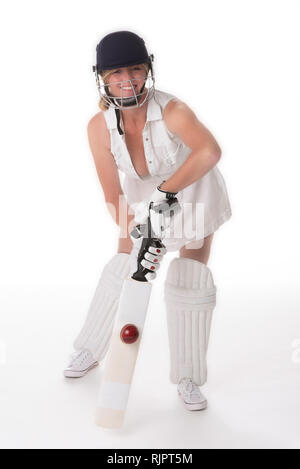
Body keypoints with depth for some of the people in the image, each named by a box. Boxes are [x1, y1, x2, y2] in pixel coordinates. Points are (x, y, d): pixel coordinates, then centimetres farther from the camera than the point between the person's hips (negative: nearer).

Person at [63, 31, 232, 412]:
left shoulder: (172, 110, -33)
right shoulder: (99, 126, -20)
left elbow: (209, 152, -53)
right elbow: (113, 195, -20)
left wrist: (166, 191, -57)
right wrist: (136, 236, -32)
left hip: (193, 193, -3)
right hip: (142, 196, 3)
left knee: (190, 281, -8)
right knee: (121, 270, 8)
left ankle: (188, 379, 11)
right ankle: (89, 350, 31)